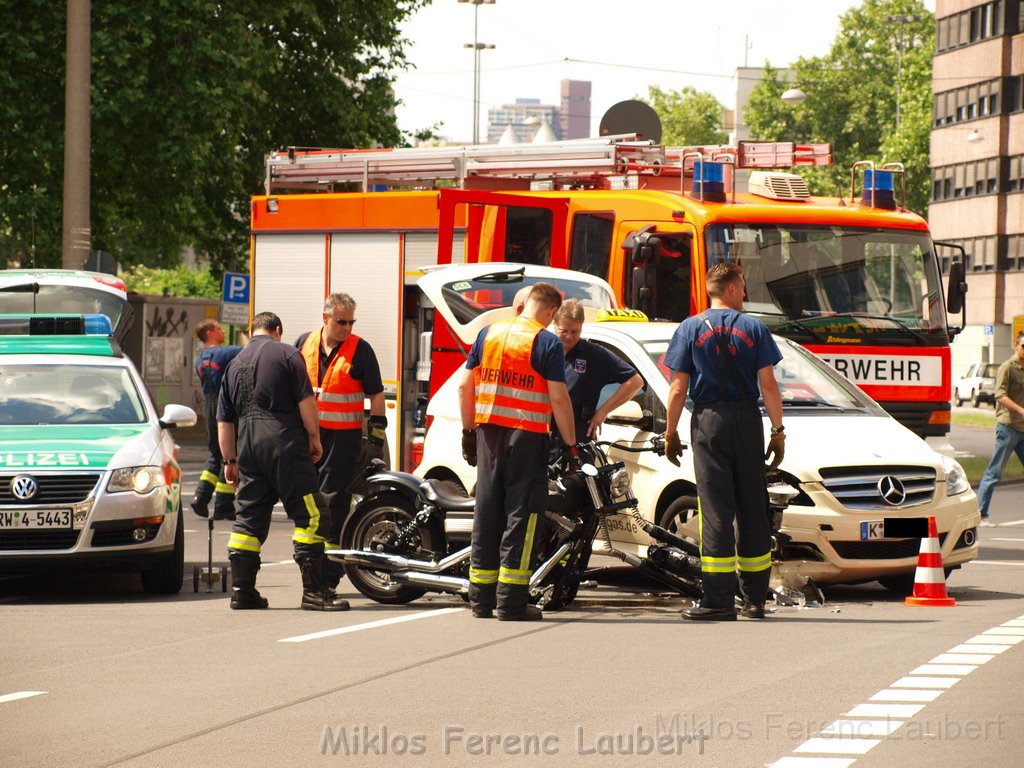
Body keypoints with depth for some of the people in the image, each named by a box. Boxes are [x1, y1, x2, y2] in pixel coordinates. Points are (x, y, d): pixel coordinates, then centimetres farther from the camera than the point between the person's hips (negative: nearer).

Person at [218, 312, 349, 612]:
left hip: (247, 444, 7)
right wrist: (314, 437, 1)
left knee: (248, 518, 11)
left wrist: (230, 459, 25)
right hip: (284, 443, -6)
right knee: (311, 515, -6)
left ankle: (242, 590, 9)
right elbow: (306, 399, -8)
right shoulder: (286, 354, 1)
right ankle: (314, 590, -12)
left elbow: (224, 420, 19)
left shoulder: (235, 364, 18)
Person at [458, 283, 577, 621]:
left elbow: (464, 386, 9)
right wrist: (570, 445, -4)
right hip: (527, 438, -5)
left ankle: (480, 599, 14)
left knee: (487, 514, 11)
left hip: (488, 433, 5)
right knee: (522, 516, -1)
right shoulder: (548, 343, -9)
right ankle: (511, 601, -4)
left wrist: (468, 430, 17)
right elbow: (558, 399, -12)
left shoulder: (488, 334, 7)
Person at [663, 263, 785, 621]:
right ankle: (755, 599, 12)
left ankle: (719, 601, -10)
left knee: (715, 510, -3)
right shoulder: (753, 328, 2)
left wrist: (671, 433, 6)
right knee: (753, 508, 9)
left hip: (708, 420, -1)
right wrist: (778, 430, 3)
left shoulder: (690, 329, 1)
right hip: (747, 419, 1)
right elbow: (768, 384, -2)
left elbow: (678, 390, -2)